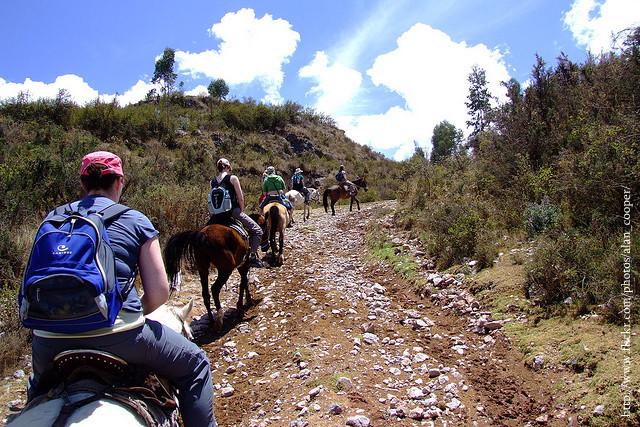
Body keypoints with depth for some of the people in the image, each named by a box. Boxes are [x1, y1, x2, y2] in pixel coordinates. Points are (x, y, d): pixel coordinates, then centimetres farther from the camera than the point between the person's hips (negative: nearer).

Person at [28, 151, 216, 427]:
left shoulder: (53, 219, 14)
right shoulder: (136, 221, 4)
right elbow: (159, 292, 0)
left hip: (49, 340, 5)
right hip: (117, 337, -5)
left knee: (40, 383, 42)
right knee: (195, 364, 17)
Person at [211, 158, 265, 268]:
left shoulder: (213, 181, 9)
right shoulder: (232, 178, -7)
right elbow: (240, 198, -8)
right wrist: (242, 211, 4)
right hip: (234, 211, -7)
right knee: (257, 230, 3)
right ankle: (253, 257, -3)